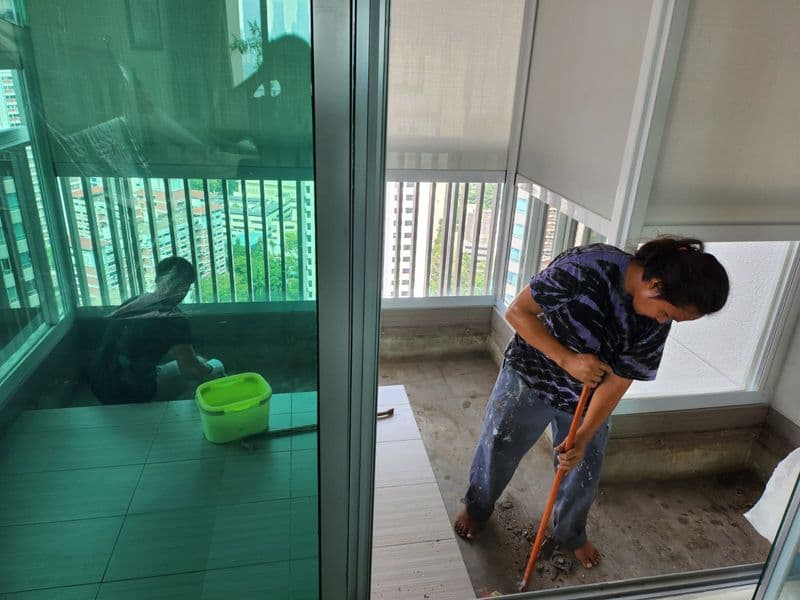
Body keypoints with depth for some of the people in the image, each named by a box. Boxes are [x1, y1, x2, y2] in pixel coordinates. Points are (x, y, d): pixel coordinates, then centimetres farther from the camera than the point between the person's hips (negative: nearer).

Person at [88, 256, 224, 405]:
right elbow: (189, 370, -10)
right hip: (126, 396, -7)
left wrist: (195, 358, 27)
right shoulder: (174, 320, -18)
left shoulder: (134, 301, 3)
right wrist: (212, 368, 10)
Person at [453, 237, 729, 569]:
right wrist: (566, 359, -34)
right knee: (497, 449, 12)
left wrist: (583, 438, -21)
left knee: (584, 473, 14)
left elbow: (616, 383, -13)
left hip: (585, 398, 4)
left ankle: (570, 534, 45)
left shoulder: (656, 324, -17)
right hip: (529, 377, -3)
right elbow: (517, 311, -26)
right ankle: (476, 506, 44)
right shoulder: (588, 267, -32)